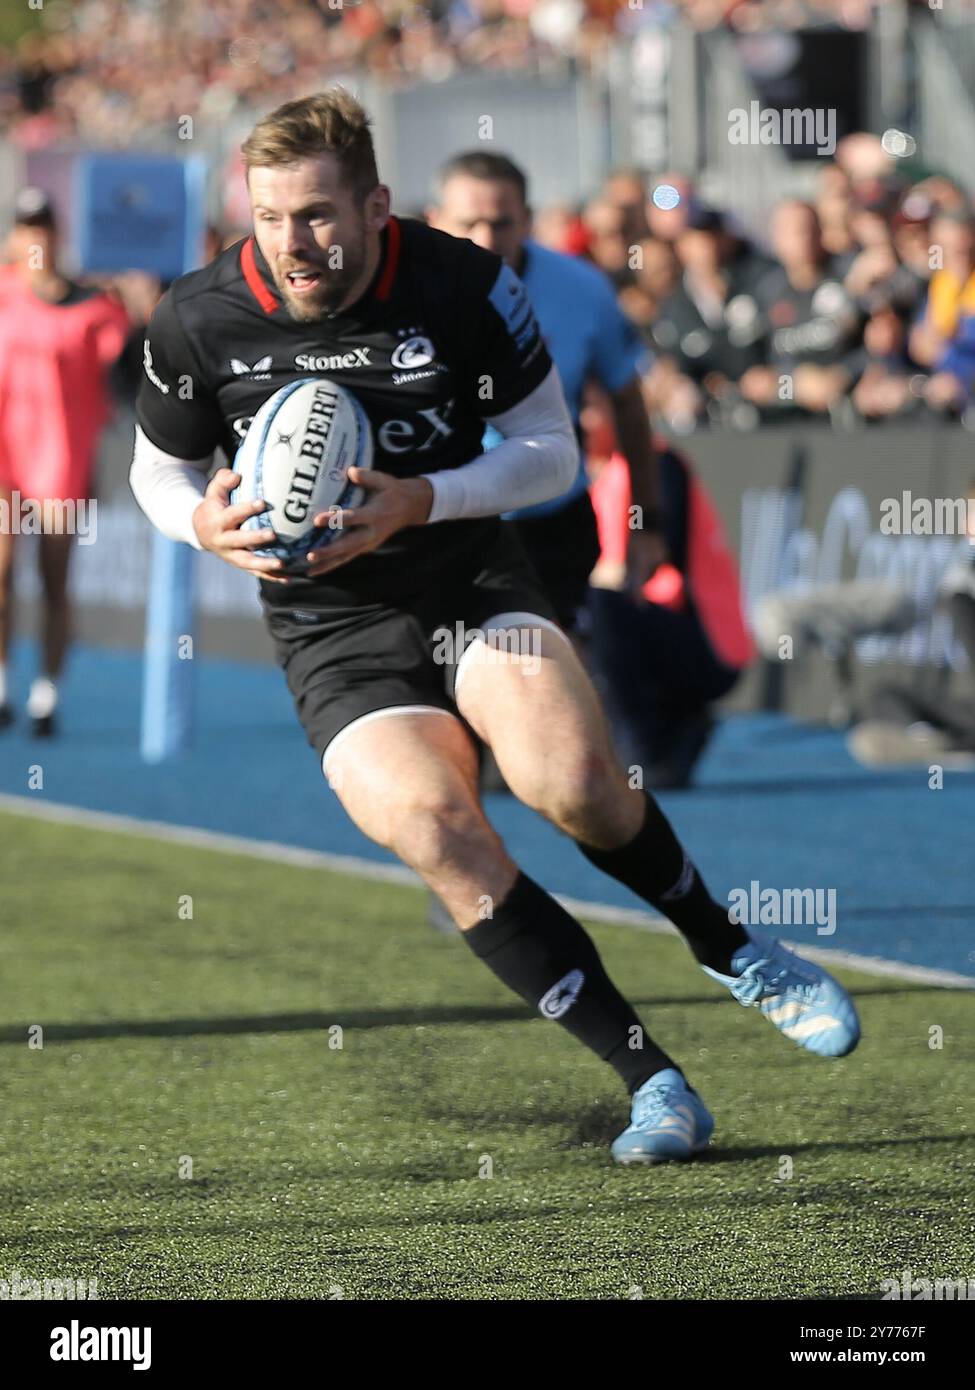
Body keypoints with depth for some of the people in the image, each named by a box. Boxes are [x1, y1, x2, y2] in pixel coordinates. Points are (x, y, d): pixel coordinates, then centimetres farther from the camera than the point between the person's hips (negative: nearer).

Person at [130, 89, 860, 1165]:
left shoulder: (463, 286, -11)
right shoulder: (197, 322, -8)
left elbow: (551, 452, -2)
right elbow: (158, 469, 9)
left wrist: (423, 502, -19)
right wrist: (205, 522, -15)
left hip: (475, 583, 0)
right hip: (335, 634, 0)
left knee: (571, 778, -28)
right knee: (438, 833, -26)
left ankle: (728, 949, 3)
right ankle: (651, 1078, -18)